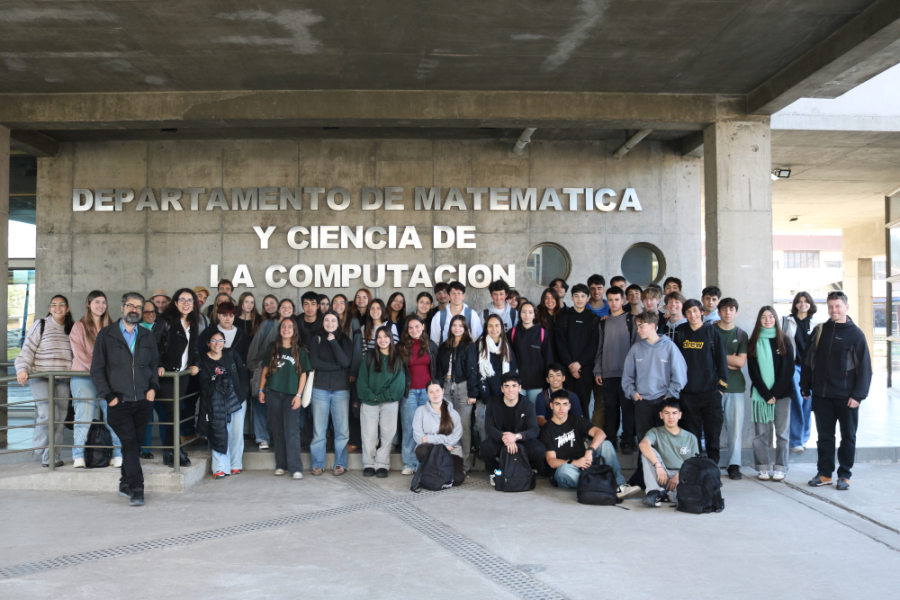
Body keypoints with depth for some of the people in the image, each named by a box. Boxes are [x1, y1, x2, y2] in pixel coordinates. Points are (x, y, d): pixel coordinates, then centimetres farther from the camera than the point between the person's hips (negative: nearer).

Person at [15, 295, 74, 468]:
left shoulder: (72, 328, 13)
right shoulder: (40, 325, 1)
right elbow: (27, 349, -4)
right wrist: (22, 369, -16)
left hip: (63, 380, 3)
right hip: (41, 377, -3)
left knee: (60, 417, 1)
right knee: (48, 415, -15)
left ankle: (55, 456, 8)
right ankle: (44, 453, 3)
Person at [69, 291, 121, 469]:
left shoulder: (110, 327, 16)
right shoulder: (79, 326, 7)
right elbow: (78, 352, -2)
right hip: (84, 376, -2)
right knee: (84, 416, -8)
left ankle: (118, 455, -4)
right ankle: (79, 456, 1)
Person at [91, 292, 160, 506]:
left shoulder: (148, 336, 13)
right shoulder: (106, 335, 2)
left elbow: (154, 364, 20)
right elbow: (97, 369, 1)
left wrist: (153, 388, 4)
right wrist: (108, 396, -7)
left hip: (143, 401, 3)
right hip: (119, 402, -3)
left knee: (135, 444, 6)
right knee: (129, 443, -12)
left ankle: (126, 484, 21)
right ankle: (136, 488, -7)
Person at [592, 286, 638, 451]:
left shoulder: (631, 320, 3)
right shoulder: (603, 323, 15)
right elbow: (599, 348, 15)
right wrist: (597, 371, 7)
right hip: (608, 374, 3)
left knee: (628, 408, -1)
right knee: (610, 409, 6)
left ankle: (628, 442, 6)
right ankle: (609, 441, 13)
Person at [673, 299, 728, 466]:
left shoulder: (712, 332, 2)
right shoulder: (680, 333, 7)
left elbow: (722, 360, 4)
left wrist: (722, 386, -1)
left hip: (710, 391, -1)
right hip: (687, 392, 2)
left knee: (713, 433, 0)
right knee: (692, 434, 6)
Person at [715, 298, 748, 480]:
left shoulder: (741, 334, 11)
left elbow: (741, 361, 1)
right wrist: (730, 360, -6)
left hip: (735, 385, 2)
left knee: (735, 427, 0)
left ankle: (734, 465, 8)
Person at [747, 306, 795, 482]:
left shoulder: (784, 342, 7)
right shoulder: (754, 343, 7)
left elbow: (788, 370, 1)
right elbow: (753, 372, 3)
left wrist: (775, 393, -8)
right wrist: (766, 394, -7)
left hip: (782, 393, 0)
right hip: (760, 394, 0)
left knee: (782, 432, 0)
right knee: (761, 433, 0)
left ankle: (780, 468, 7)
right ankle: (762, 468, 7)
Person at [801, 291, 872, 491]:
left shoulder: (855, 334, -3)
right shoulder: (819, 330, 6)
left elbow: (864, 367, -5)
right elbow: (808, 360, 9)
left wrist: (858, 394, -10)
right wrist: (805, 386, 6)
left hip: (846, 397, -3)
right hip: (821, 395, 3)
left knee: (848, 436, 8)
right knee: (824, 435, 9)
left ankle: (844, 474, 18)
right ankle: (824, 473, 18)